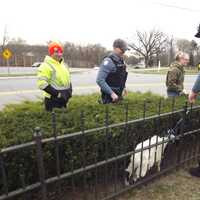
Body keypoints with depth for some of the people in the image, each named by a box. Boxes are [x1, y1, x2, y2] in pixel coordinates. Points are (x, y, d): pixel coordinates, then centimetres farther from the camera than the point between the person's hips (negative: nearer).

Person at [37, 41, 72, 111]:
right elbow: (42, 83, -22)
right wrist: (57, 94, -22)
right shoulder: (46, 66, -13)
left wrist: (69, 91, 5)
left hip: (63, 100, 8)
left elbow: (68, 80, 22)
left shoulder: (64, 65, 13)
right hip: (52, 100, -8)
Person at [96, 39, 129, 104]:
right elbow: (99, 80, -26)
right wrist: (111, 93, -26)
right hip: (109, 97, -8)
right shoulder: (108, 61, -19)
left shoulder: (121, 60, 8)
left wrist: (123, 87, 16)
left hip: (118, 95, 8)